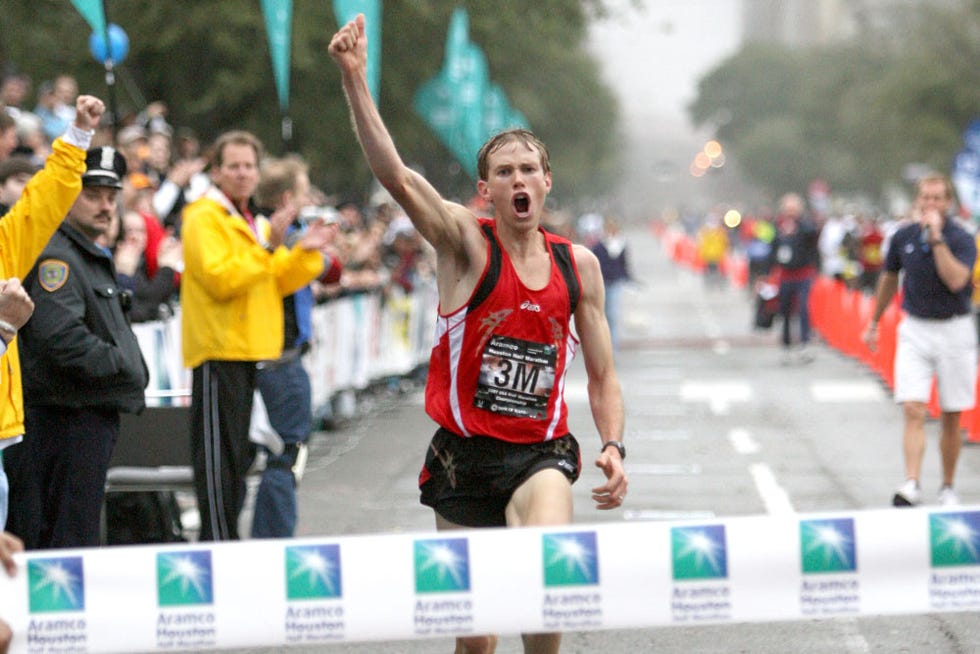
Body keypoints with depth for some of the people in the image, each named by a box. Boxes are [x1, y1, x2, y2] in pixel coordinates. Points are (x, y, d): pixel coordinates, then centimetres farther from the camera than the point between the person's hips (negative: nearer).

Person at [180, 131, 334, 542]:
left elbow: (279, 281, 18)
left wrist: (305, 253, 2)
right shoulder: (204, 218, -8)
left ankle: (229, 534, 20)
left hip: (253, 352, 9)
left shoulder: (252, 221, 21)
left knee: (240, 452, 13)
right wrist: (267, 249, -24)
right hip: (218, 351, -9)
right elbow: (220, 278, -20)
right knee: (218, 451, -8)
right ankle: (218, 543, -8)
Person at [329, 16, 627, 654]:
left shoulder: (578, 264, 5)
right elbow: (394, 175, -20)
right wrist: (355, 78, -31)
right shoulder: (467, 242, -4)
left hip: (540, 453, 1)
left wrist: (614, 446, -3)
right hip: (464, 454, -1)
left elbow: (602, 374, 13)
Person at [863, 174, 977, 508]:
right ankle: (912, 484, -21)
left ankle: (948, 487, 19)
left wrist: (936, 237, -26)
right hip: (914, 331, 2)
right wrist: (874, 322, 25)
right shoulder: (903, 237, 3)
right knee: (913, 411, -12)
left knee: (951, 417, 6)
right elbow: (889, 279, 18)